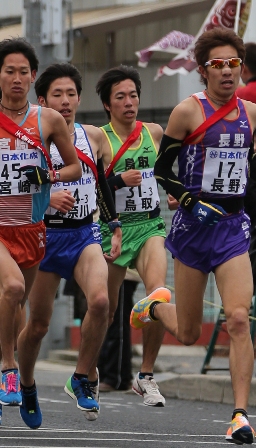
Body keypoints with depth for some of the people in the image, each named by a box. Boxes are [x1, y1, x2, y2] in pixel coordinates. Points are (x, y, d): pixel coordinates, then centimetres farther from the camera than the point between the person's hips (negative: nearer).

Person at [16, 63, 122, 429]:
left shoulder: (93, 137, 7)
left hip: (85, 234, 2)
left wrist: (116, 229, 17)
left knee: (100, 300, -24)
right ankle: (26, 385, 33)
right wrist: (47, 198, -22)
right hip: (44, 235, -2)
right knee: (38, 324, 5)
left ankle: (83, 378, -6)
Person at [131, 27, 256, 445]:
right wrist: (192, 203, -15)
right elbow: (161, 170, -4)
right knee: (189, 334, 7)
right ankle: (152, 307, 42)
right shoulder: (188, 111, -7)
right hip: (194, 225, -3)